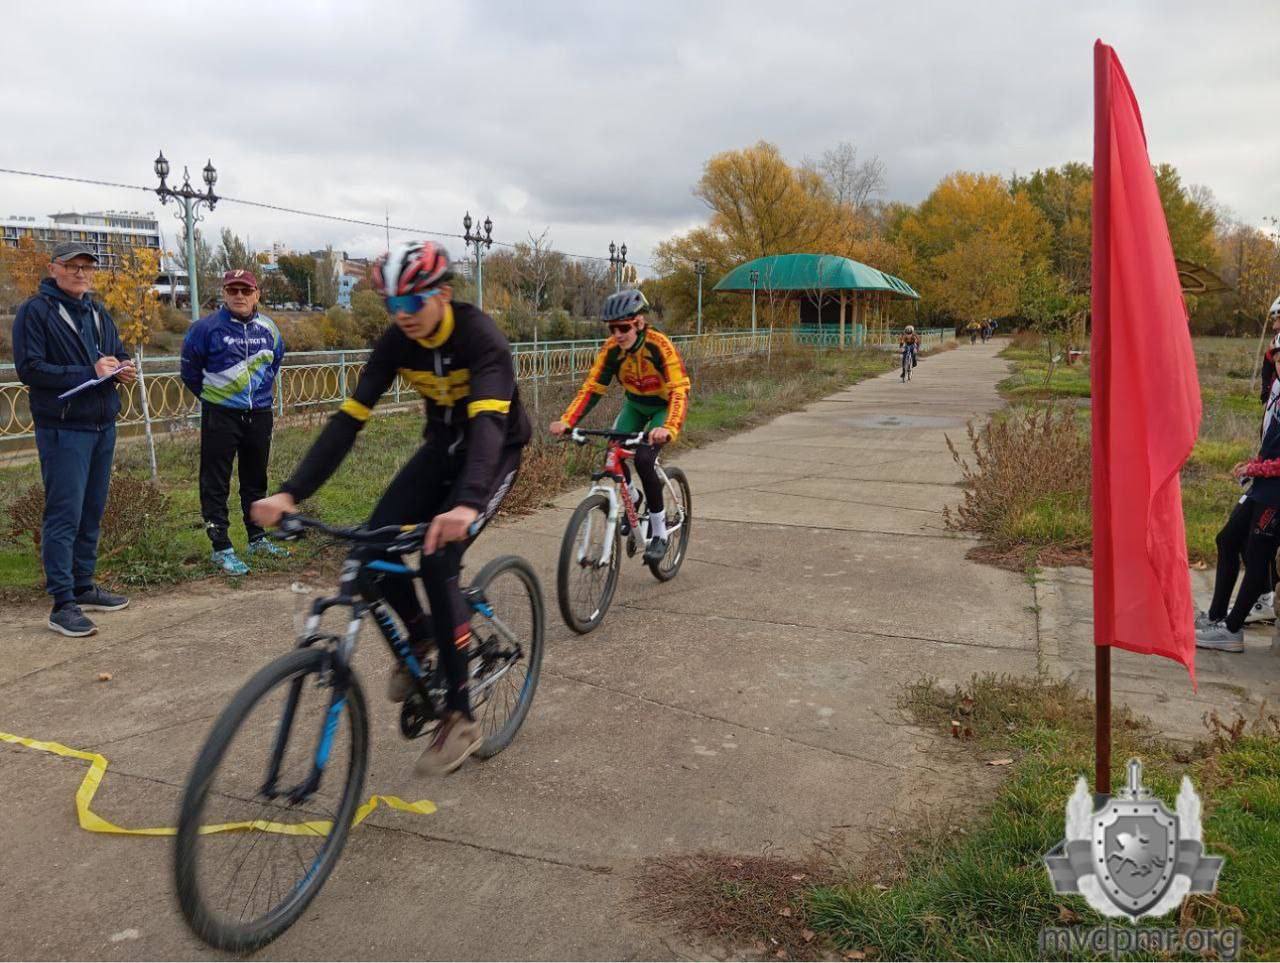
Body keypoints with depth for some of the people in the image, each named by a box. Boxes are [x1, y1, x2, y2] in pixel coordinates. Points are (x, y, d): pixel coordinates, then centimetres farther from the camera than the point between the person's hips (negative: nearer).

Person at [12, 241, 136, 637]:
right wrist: (89, 373, -18)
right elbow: (29, 368, -15)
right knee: (64, 515, -8)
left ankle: (83, 587, 25)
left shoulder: (98, 314, 16)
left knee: (92, 512, 13)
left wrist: (123, 368, 0)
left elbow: (119, 353, 24)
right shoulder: (35, 311, -7)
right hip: (63, 429, -7)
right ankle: (62, 604, -3)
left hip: (103, 427, 7)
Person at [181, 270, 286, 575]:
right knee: (215, 484, -2)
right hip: (220, 417, -4)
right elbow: (190, 369, 3)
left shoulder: (268, 329, 5)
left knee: (256, 480, 15)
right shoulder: (207, 327, -9)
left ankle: (258, 539, 27)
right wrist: (210, 396, 10)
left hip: (259, 415, 5)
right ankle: (221, 548, 5)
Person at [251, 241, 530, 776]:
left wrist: (467, 504, -60)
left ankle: (460, 719, -10)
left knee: (437, 559, -22)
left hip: (495, 451, -5)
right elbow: (348, 419, -17)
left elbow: (489, 423, -43)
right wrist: (290, 492, -29)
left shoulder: (480, 336, -28)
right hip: (442, 447, 5)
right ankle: (420, 636, 15)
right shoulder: (396, 342, -12)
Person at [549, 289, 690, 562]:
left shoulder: (660, 346, -31)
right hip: (635, 405, 5)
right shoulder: (612, 349, -19)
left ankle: (660, 534, -10)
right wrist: (566, 421, -35)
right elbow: (591, 388, -20)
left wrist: (669, 428, -57)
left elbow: (679, 391, -39)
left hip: (664, 407, -5)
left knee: (643, 459, -25)